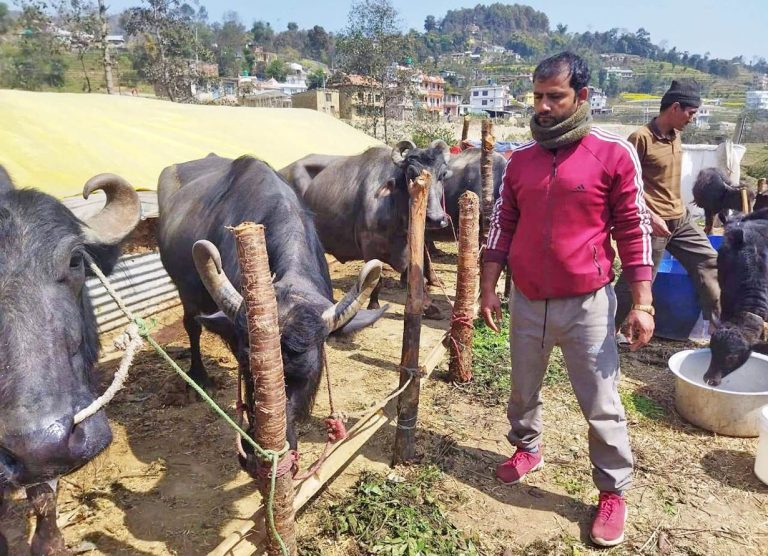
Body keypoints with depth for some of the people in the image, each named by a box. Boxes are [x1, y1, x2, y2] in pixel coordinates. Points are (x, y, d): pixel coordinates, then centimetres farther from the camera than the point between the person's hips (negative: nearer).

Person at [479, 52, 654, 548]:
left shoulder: (614, 153, -6)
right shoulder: (520, 158, 5)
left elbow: (635, 230, -5)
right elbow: (503, 225, 9)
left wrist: (642, 303, -9)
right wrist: (488, 287, 6)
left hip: (587, 304, -4)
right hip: (526, 302, 4)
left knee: (601, 406, 5)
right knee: (524, 391, 20)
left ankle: (613, 492, 25)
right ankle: (527, 449, 45)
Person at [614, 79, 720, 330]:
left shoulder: (676, 135, 9)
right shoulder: (641, 138, -17)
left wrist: (677, 209, 21)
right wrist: (650, 217, -22)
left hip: (680, 218, 9)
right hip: (653, 223, -8)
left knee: (708, 263, 11)